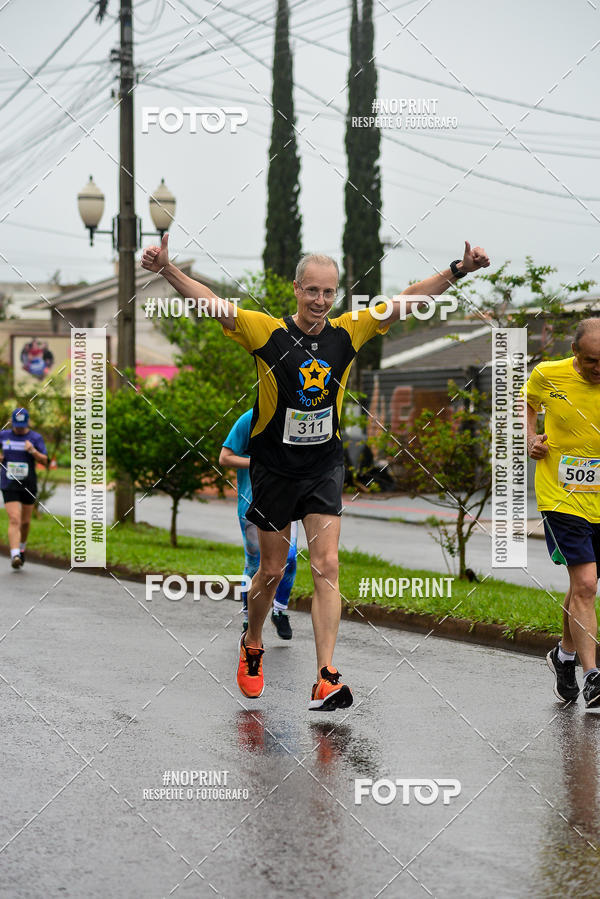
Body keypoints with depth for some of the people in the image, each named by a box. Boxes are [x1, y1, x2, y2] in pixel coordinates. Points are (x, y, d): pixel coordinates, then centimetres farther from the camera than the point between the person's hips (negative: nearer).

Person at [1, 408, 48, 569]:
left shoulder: (36, 438, -1)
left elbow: (44, 460, -8)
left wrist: (33, 451, -26)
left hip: (28, 485, 1)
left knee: (25, 522, 13)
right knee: (14, 520, -16)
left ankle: (22, 547, 40)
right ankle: (15, 556, -24)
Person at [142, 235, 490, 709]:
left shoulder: (348, 331, -4)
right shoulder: (267, 331, -13)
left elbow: (405, 301, -1)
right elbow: (210, 302, -21)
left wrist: (457, 271, -9)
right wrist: (167, 268, -36)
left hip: (325, 468, 2)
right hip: (275, 468, -2)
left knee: (327, 567, -8)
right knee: (273, 571, 10)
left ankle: (327, 678, -11)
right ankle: (252, 646, 37)